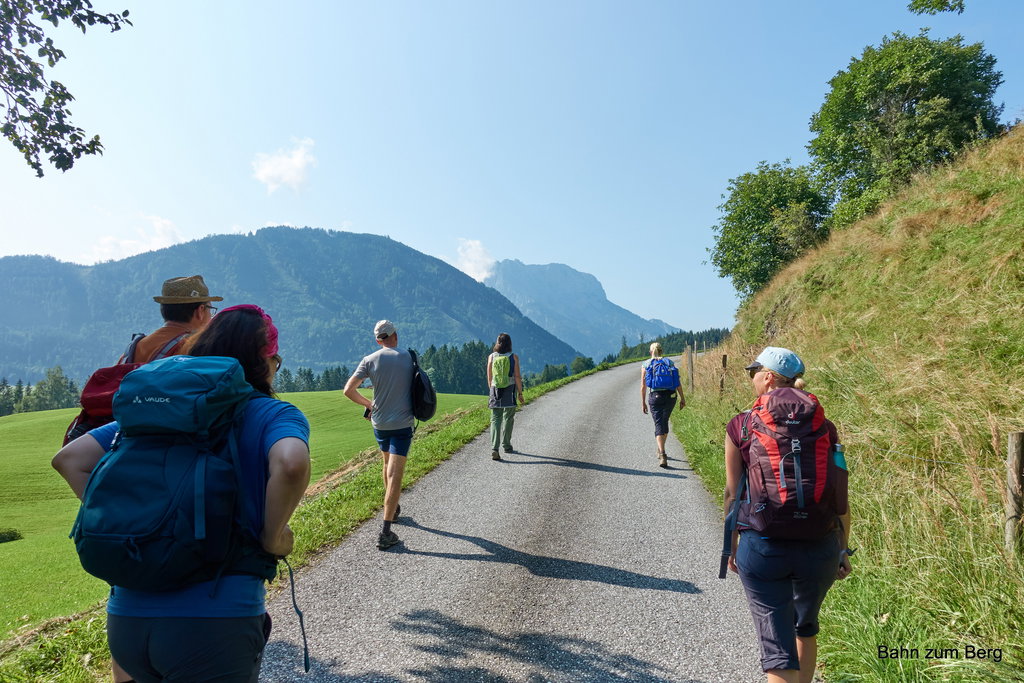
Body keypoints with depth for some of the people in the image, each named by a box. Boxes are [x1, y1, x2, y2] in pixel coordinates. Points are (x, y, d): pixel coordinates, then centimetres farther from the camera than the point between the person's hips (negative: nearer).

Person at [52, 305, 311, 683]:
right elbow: (291, 465, -27)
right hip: (216, 620, -6)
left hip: (124, 622, 6)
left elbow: (69, 459, 9)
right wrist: (272, 539, -10)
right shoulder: (274, 414, -5)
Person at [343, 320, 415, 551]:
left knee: (388, 464, 25)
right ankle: (386, 532, -10)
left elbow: (349, 390, -9)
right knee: (395, 474, -5)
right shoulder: (409, 357, -2)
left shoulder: (370, 360, -4)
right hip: (403, 423, -2)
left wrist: (369, 404, 7)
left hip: (380, 423, 2)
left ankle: (393, 508, 43)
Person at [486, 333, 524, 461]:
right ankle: (506, 445, 26)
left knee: (495, 419, 1)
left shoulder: (491, 357, 1)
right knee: (508, 418, 14)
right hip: (510, 390, -1)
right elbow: (517, 377, -6)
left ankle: (494, 449, -13)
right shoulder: (514, 357, -5)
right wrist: (520, 393, 1)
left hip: (495, 390, 1)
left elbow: (489, 378, 5)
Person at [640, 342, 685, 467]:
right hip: (671, 395, 2)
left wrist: (643, 402, 6)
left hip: (655, 396, -2)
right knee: (664, 421, 21)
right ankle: (661, 450, 35)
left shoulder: (646, 364, 3)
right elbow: (678, 383, 3)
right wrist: (682, 398, 8)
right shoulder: (669, 362, 7)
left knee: (659, 425, -3)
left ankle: (662, 454, -19)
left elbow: (643, 386, 0)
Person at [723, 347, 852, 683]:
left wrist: (732, 546, 11)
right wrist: (843, 550, 14)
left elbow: (732, 494, -1)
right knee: (805, 627, 29)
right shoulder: (824, 427, 0)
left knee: (777, 646, 5)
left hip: (760, 548, -3)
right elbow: (840, 496, 3)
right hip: (819, 548, 3)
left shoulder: (740, 427, -5)